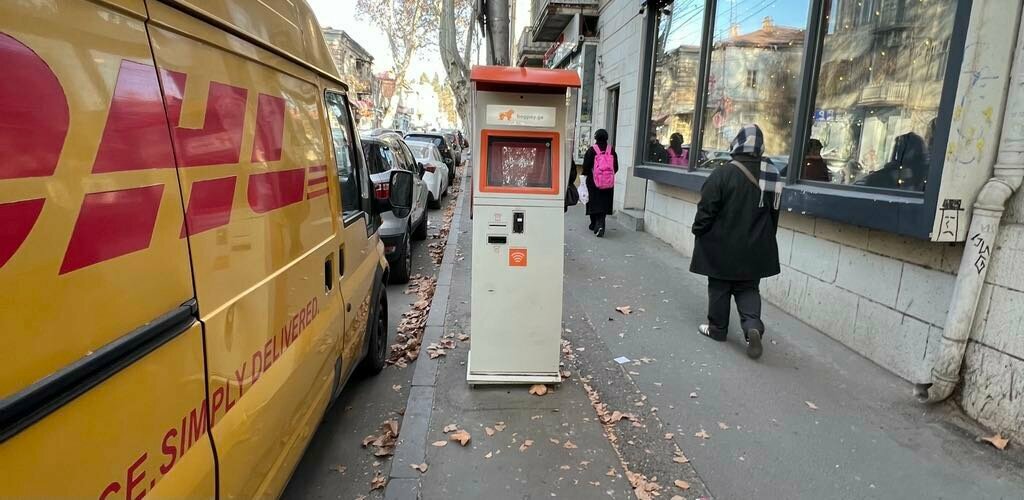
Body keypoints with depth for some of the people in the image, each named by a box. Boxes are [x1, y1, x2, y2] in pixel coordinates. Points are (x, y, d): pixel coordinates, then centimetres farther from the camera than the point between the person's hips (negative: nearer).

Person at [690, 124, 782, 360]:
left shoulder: (724, 173, -16)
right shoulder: (771, 174, 3)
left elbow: (707, 208, -14)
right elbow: (774, 212, 12)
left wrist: (698, 231, 2)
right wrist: (764, 237, 23)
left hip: (723, 245, -4)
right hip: (755, 247, 5)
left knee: (719, 288, 10)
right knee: (748, 289, 13)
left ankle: (717, 328, 20)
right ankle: (753, 325, -6)